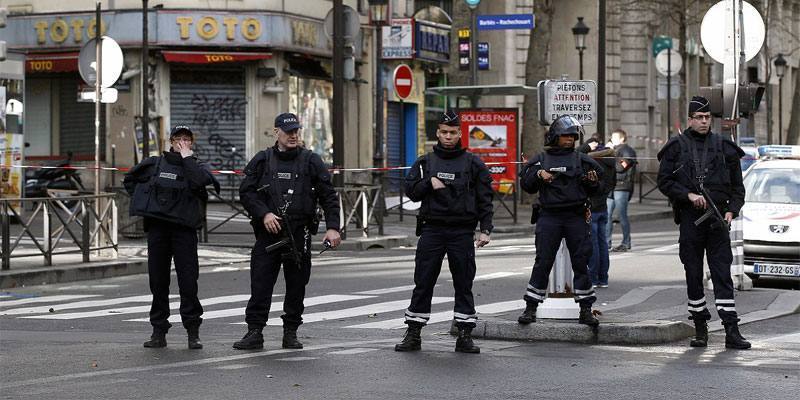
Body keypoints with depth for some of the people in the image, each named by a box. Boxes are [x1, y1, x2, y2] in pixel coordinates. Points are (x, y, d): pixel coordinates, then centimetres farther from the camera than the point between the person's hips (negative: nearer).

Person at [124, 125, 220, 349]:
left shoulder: (196, 166, 8)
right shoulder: (154, 164, 13)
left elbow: (200, 181, -16)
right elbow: (129, 180, 26)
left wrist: (186, 158, -8)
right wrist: (143, 201, 12)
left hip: (184, 228, -2)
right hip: (157, 227, 2)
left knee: (188, 280, -8)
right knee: (158, 280, 4)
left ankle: (193, 332, -3)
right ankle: (159, 330, 10)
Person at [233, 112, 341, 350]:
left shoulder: (311, 161, 6)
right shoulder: (262, 161, 7)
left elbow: (328, 197, 5)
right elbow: (246, 192, 5)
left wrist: (332, 228, -5)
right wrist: (264, 214, -10)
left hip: (299, 235, 0)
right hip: (268, 233, 0)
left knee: (297, 286, 5)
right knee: (260, 284, -4)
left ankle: (291, 333, 13)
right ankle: (255, 332, -1)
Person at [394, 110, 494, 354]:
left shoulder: (473, 164, 6)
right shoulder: (425, 163, 11)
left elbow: (485, 199, 4)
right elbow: (411, 191, 6)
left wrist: (485, 229, -5)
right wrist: (429, 183, -11)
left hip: (462, 232, -1)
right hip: (431, 230, 1)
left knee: (464, 284, 2)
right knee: (423, 283, 1)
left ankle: (465, 336, 8)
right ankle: (413, 335, 7)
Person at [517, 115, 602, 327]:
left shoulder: (582, 159, 9)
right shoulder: (541, 159, 7)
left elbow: (594, 190, 14)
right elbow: (526, 184, 6)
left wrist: (593, 181, -8)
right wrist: (538, 175, -11)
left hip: (576, 217, 1)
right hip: (549, 217, -1)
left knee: (581, 262, 1)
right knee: (543, 262, -2)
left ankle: (585, 310, 8)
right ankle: (530, 308, 5)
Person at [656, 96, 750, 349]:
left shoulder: (723, 147, 10)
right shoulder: (676, 147, 5)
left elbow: (737, 185, 13)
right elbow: (664, 181, 1)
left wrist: (732, 210, -2)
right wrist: (689, 195, -12)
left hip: (717, 219, 0)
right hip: (690, 219, 0)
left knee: (723, 274, -5)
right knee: (693, 276, 4)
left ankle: (731, 331, -9)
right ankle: (700, 329, 13)